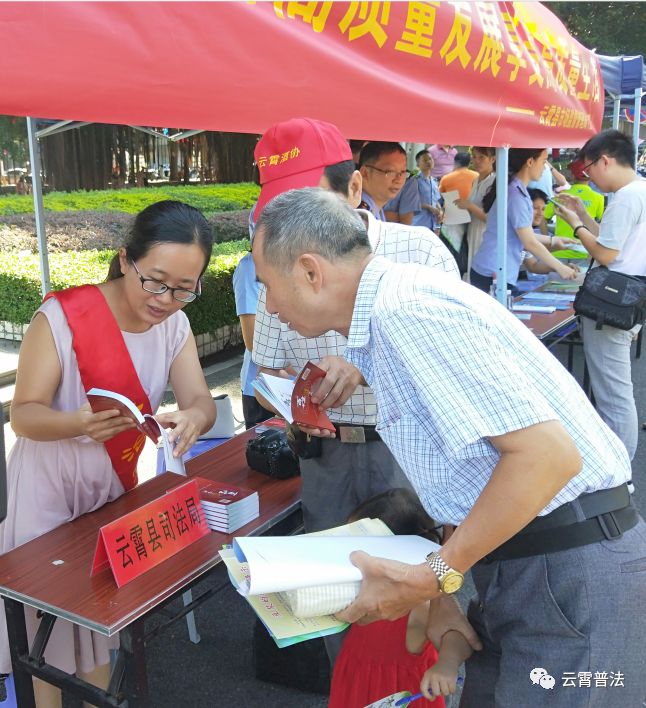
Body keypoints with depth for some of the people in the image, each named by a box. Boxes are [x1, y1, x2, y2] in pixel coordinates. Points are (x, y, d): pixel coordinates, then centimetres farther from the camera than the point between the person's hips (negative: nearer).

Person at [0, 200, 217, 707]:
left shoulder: (174, 324, -6)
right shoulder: (62, 317, -23)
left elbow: (200, 399, -13)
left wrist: (192, 418, -38)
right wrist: (78, 424, -41)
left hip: (118, 480, 5)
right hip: (51, 485, -5)